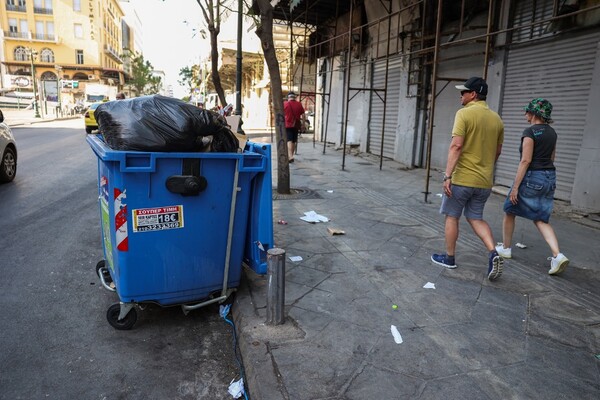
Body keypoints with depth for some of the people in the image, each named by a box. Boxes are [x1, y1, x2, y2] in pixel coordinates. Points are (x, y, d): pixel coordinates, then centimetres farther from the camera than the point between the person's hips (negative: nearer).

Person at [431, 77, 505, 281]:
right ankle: (494, 253, 1)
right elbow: (497, 151, 17)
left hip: (462, 178, -6)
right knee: (475, 218, 18)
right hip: (485, 181, 6)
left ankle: (449, 257, 20)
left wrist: (447, 175, -21)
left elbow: (456, 146, -21)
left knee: (452, 217, 10)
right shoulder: (496, 119, 10)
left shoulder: (464, 113, -11)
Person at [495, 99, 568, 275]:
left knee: (510, 212, 13)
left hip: (532, 177, -7)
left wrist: (515, 187, -17)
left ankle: (505, 248, 25)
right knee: (541, 219, 11)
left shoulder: (530, 131, -14)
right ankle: (558, 255, -5)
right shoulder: (552, 132, 11)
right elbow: (551, 157, 17)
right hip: (550, 178, 8)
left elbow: (526, 160, -19)